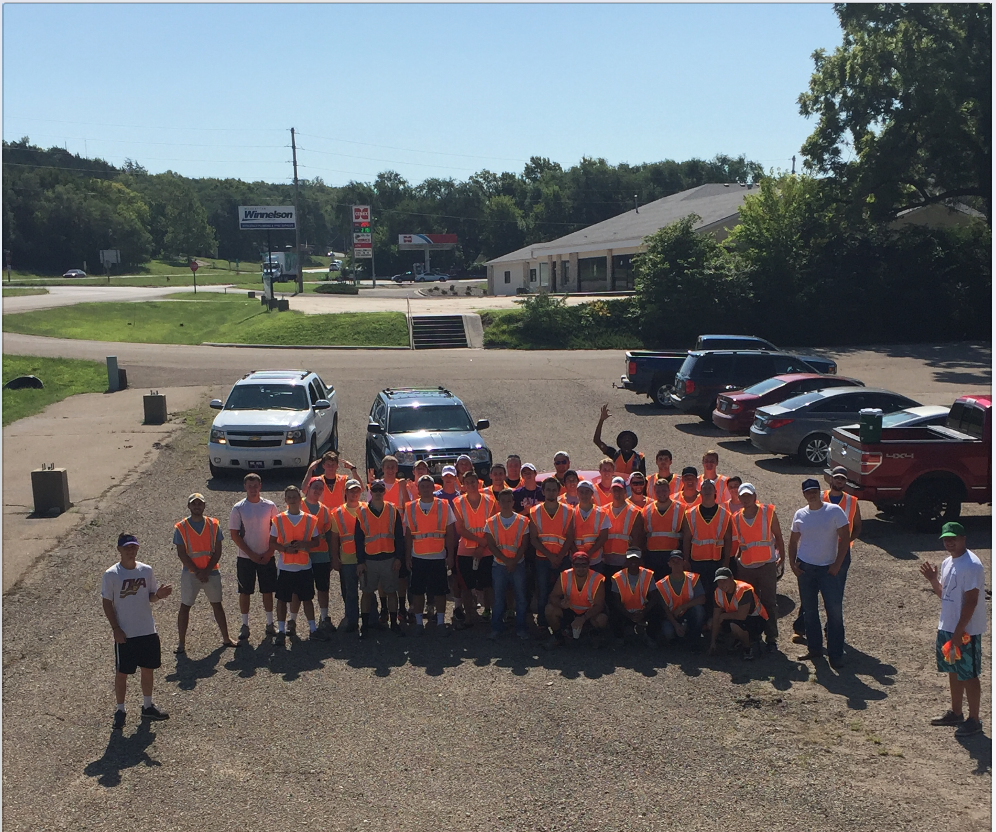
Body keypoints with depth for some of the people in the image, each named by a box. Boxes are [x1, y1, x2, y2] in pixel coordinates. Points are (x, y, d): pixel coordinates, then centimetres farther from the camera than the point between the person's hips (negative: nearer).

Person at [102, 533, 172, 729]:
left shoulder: (146, 570, 1)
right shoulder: (111, 575, -11)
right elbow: (107, 603, -7)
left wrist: (159, 595, -13)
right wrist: (116, 629, -12)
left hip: (148, 631, 4)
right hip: (125, 634, -4)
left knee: (149, 669, 14)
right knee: (122, 672, 5)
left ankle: (147, 706, 31)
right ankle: (120, 710, 21)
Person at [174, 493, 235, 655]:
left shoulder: (214, 525, -1)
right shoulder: (181, 527, -6)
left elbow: (217, 552, -2)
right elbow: (181, 554, -9)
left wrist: (206, 571, -12)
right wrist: (197, 572, -14)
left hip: (211, 572, 2)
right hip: (190, 573, -2)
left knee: (217, 605, 11)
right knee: (185, 606, 1)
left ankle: (226, 638, 21)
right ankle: (181, 643, 11)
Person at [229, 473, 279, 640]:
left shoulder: (270, 506, 0)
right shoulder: (238, 508, -5)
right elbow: (234, 534, -6)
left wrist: (269, 552, -6)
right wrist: (251, 554, -10)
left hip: (267, 556, 1)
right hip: (245, 557, -1)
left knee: (268, 591, 7)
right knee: (245, 592, 5)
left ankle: (270, 624, 19)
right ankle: (245, 625, 17)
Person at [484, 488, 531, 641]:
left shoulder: (523, 521, -1)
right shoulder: (491, 522, 0)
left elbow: (524, 544, -2)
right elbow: (491, 545, -4)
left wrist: (514, 561, -12)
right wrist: (506, 560, -12)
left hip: (518, 564, 0)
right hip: (499, 565, 0)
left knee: (521, 597, 2)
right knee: (498, 597, 5)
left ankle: (521, 628, 11)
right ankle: (496, 627, 15)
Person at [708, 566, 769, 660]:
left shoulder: (743, 590, -30)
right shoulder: (718, 592, -8)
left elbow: (742, 616, -36)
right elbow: (716, 618, -7)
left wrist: (724, 616, -19)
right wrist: (713, 642, -9)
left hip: (756, 619, -8)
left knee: (734, 625, -36)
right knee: (711, 623, -4)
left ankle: (750, 647, -7)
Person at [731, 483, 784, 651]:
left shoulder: (768, 512, -1)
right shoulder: (736, 518, 8)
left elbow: (778, 536, 4)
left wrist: (782, 557, 1)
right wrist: (735, 557, 6)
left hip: (767, 564, -3)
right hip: (745, 566, 3)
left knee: (769, 602, -2)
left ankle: (771, 637, 5)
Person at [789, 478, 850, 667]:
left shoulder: (834, 511, -7)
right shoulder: (800, 515, 4)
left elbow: (845, 537, -7)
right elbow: (793, 540, 13)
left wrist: (837, 564, -13)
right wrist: (792, 562, 0)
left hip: (828, 568, -3)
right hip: (805, 568, 4)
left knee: (835, 611, -6)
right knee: (809, 611, 11)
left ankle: (836, 654, 1)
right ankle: (815, 648, 23)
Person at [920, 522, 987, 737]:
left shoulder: (972, 565, -19)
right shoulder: (947, 563, 9)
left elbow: (971, 601, -21)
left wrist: (959, 631, -20)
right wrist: (933, 579, -1)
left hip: (966, 631, -9)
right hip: (947, 627, 9)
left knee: (969, 675, 2)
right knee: (953, 671, 18)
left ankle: (974, 720, 14)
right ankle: (956, 713, 32)